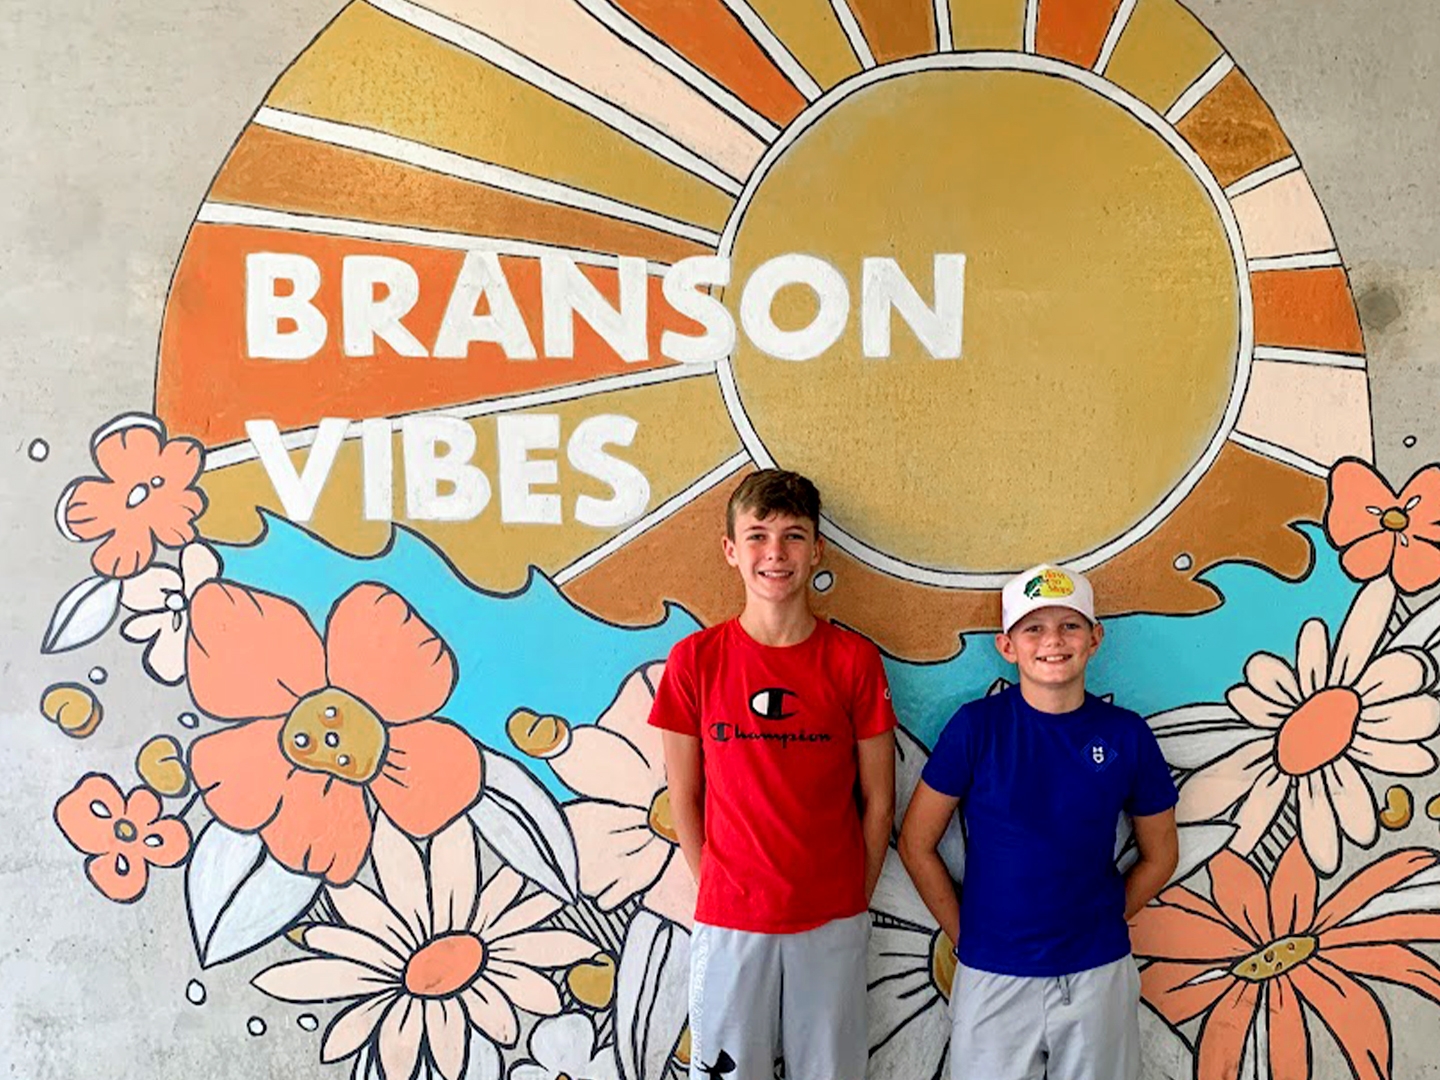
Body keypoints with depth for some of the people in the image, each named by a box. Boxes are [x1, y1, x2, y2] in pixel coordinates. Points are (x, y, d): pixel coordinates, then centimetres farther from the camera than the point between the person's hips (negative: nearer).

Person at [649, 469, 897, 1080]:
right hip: (728, 924, 0)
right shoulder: (695, 660, -3)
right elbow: (684, 798, 3)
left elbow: (878, 800, 2)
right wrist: (718, 891, 1)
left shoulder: (855, 661, -3)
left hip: (832, 925, 0)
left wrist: (853, 901, 1)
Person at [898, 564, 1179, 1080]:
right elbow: (916, 844, -2)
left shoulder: (1125, 734, -3)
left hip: (1098, 975, 2)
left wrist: (1099, 922, 3)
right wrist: (965, 934, -2)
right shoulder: (976, 726, -9)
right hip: (992, 978, -1)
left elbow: (1160, 855, 9)